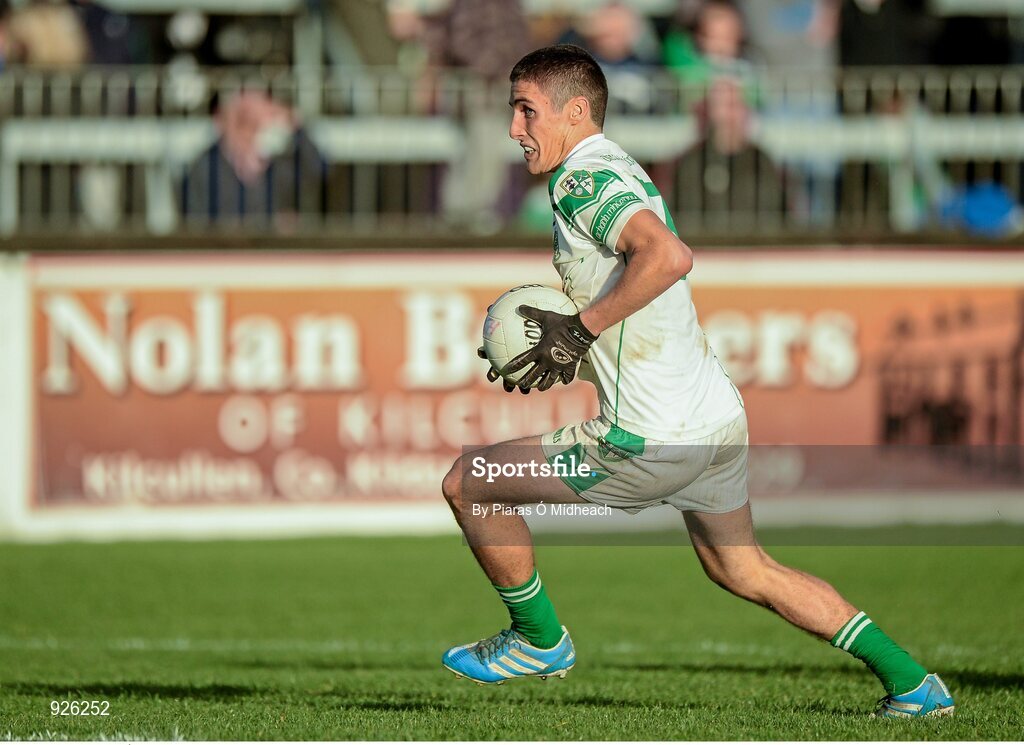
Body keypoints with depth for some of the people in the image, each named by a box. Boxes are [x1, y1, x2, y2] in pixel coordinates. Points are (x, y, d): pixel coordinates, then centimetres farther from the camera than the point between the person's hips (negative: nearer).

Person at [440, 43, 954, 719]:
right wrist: (569, 354, 14)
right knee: (745, 571, 24)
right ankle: (913, 685, 23)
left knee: (467, 483, 2)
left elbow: (668, 255, -33)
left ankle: (540, 642, 18)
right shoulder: (621, 170, 15)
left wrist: (579, 330, -26)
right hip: (719, 416, 10)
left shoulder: (583, 176, -15)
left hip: (653, 441, -10)